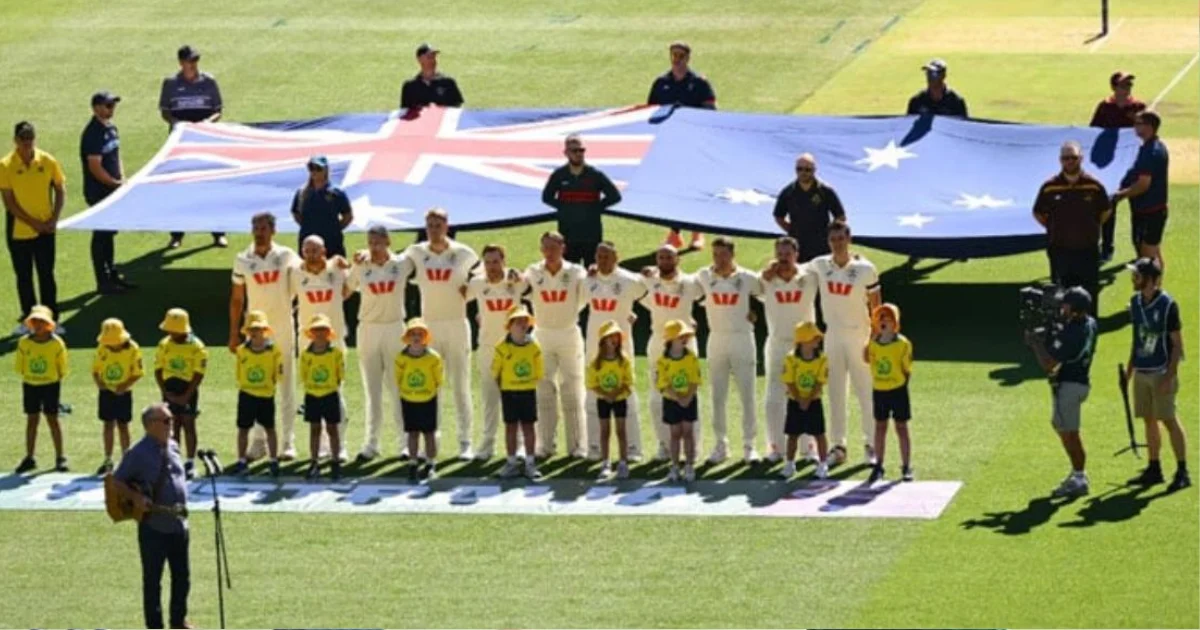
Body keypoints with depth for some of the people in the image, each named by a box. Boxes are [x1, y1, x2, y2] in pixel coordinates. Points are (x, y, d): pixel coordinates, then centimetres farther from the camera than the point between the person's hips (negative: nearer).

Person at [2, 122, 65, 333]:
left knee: (47, 275, 4)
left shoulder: (47, 161, -4)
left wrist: (54, 219, -6)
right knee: (24, 277, 7)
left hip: (45, 230, 1)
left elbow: (60, 191, 5)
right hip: (19, 232, -1)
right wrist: (33, 223, -13)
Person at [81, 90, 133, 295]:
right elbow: (95, 168, -22)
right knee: (101, 234, -3)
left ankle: (112, 275, 28)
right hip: (98, 192, -9)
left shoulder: (111, 128, 10)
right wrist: (115, 183, -13)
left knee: (109, 233, 17)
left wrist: (122, 179, 5)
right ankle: (103, 283, 3)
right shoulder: (93, 134, -20)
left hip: (113, 190, 9)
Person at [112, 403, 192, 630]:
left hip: (178, 524, 6)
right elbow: (117, 482, -9)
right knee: (152, 578, 6)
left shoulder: (172, 447, 6)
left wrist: (182, 505, 9)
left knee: (182, 576, 15)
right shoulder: (139, 453, -14)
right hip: (153, 525, -6)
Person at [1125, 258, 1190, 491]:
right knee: (1149, 420, 11)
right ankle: (1154, 469, 20)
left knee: (1169, 420, -7)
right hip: (1141, 371, 7)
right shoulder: (1135, 303, 7)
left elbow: (1177, 343, -12)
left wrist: (1170, 375, -17)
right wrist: (1129, 368, 16)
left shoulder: (1167, 305, -14)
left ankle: (1182, 471, -3)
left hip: (1161, 372, -7)